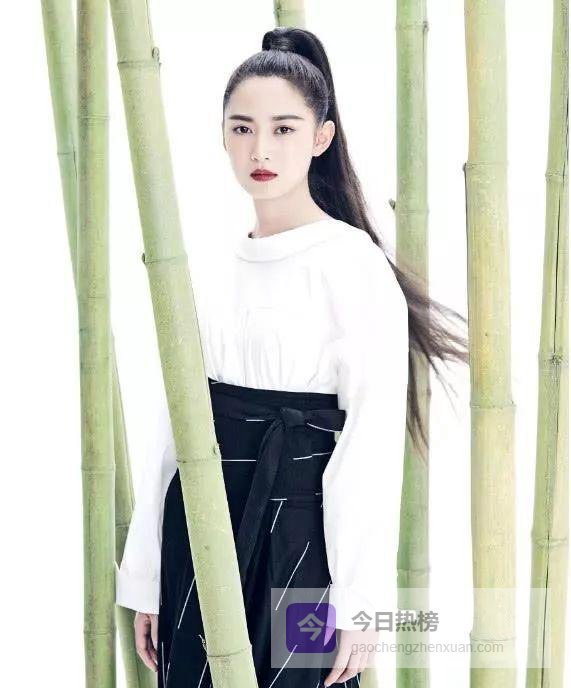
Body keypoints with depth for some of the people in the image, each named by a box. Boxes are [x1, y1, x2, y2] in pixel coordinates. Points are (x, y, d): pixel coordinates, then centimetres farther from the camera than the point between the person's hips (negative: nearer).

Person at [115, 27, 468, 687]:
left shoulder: (355, 265, -8)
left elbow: (372, 440, -11)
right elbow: (174, 422, 11)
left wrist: (359, 598, -13)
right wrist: (146, 575, 10)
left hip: (295, 534, -5)